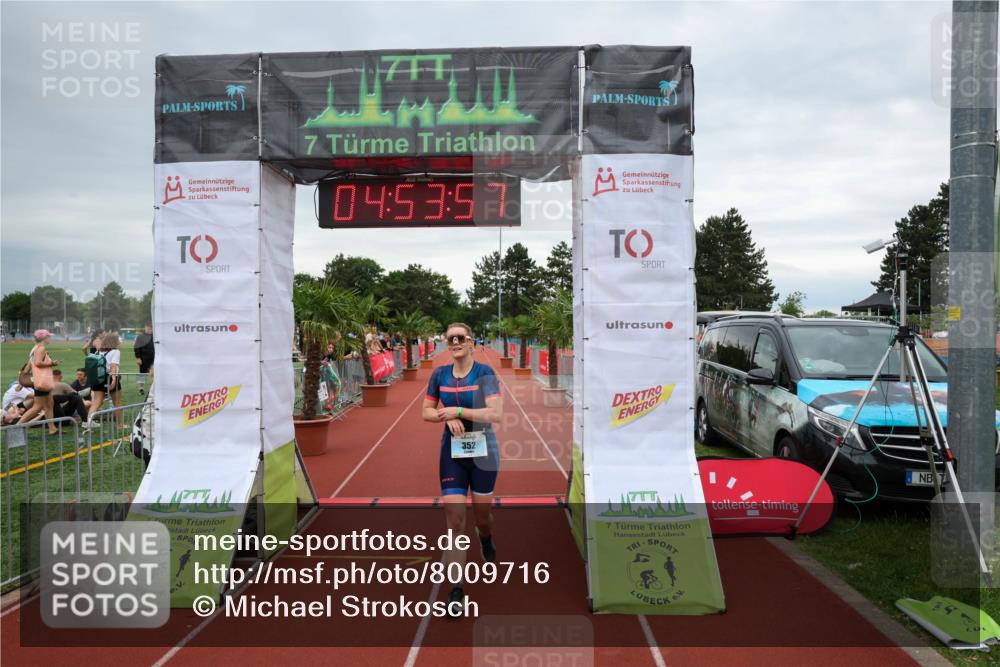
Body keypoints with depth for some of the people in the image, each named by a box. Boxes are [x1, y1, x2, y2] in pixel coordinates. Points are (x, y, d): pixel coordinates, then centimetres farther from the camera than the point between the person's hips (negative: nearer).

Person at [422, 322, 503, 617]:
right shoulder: (439, 374, 0)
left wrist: (457, 411, -21)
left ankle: (486, 540, 53)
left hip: (483, 452, -2)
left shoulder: (484, 372, -12)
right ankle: (456, 590, 3)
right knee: (455, 521, -5)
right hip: (452, 453, 2)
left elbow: (496, 414, -22)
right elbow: (426, 412, 8)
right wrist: (446, 417, -13)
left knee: (482, 514, 15)